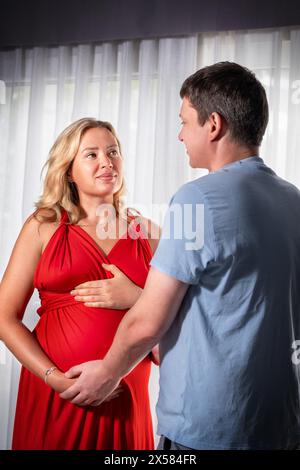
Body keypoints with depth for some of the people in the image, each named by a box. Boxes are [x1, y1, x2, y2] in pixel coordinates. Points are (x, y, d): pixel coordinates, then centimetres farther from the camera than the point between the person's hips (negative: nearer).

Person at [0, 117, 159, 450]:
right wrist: (56, 378, -13)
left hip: (123, 400, 2)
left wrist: (136, 298, -12)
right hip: (53, 395, -1)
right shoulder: (44, 226, -1)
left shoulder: (144, 232, 4)